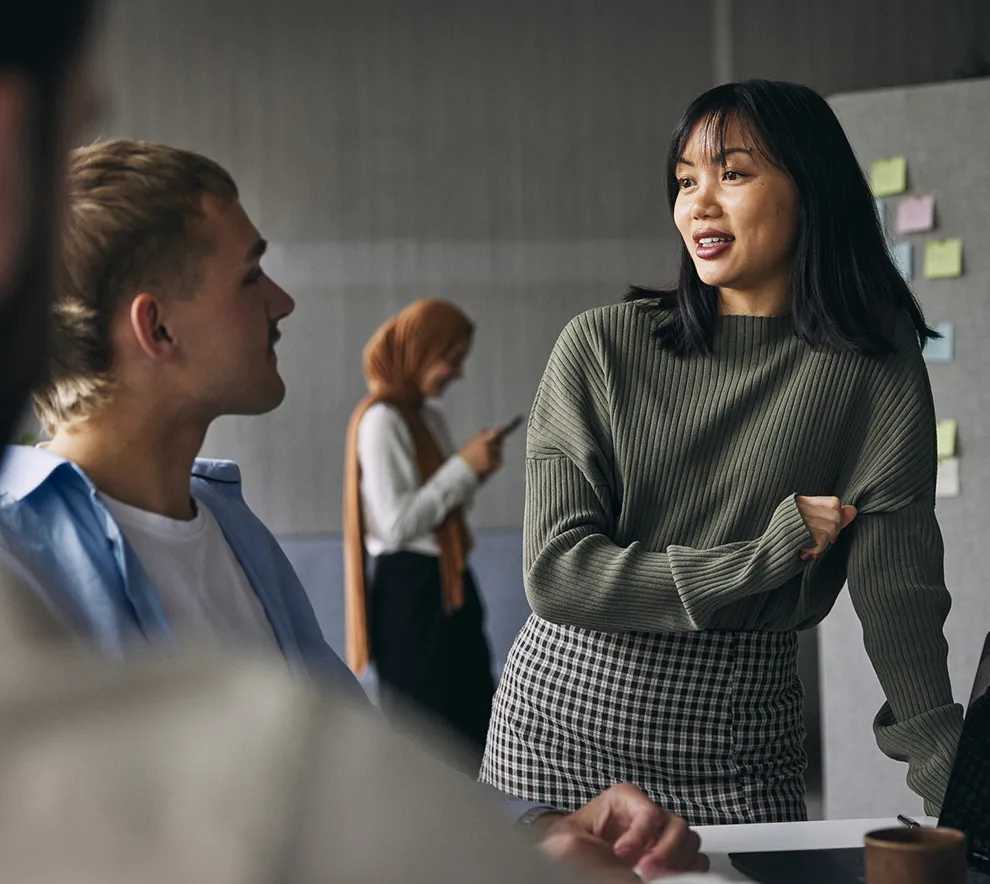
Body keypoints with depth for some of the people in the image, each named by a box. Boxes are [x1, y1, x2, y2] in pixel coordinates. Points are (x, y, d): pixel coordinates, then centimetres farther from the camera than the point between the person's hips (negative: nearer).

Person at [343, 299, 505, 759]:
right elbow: (397, 523, -21)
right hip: (409, 589, -9)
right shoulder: (382, 420, -15)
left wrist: (476, 470, 2)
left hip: (446, 586, 9)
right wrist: (464, 465, -18)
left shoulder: (428, 416, 13)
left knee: (469, 725, 11)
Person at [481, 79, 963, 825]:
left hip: (742, 758, 0)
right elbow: (556, 574, -10)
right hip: (566, 718, 1)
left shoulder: (872, 371, -4)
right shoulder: (602, 347, -4)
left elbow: (900, 595, -7)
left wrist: (958, 792, -15)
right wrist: (765, 555, -15)